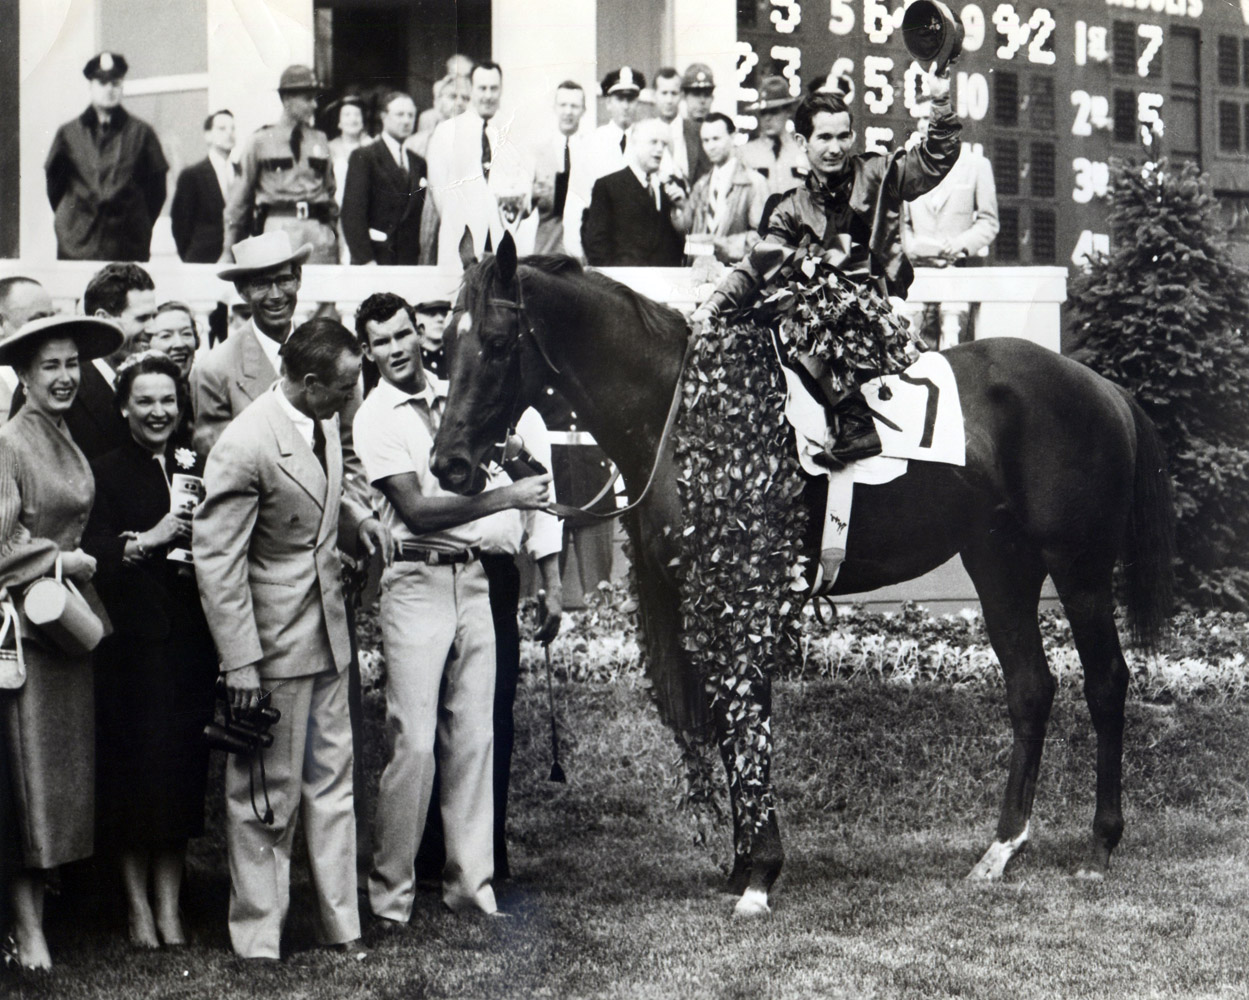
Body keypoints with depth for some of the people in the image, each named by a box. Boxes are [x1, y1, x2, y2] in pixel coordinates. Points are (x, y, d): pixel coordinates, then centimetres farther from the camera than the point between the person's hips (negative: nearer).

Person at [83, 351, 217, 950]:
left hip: (187, 642, 3)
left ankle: (170, 907, 9)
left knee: (180, 774, 3)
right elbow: (91, 558, -10)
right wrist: (147, 540, -20)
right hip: (129, 644, -3)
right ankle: (138, 906, 9)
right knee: (131, 771, -1)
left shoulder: (196, 469, 10)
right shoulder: (105, 473, 0)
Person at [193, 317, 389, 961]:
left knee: (331, 782, 14)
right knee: (267, 795, 2)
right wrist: (239, 663, -21)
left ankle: (342, 928, 24)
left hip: (328, 631, 8)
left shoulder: (324, 423, 3)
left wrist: (354, 516, 4)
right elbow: (215, 558, -21)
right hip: (274, 642, -8)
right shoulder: (245, 447, -23)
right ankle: (257, 946, 14)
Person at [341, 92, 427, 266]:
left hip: (410, 261, 4)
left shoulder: (418, 163, 16)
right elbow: (352, 213, -8)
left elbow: (420, 215, 15)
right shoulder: (364, 157, 0)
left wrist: (422, 258, 5)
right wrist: (365, 260, -15)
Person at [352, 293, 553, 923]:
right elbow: (417, 510, -14)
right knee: (414, 742, -8)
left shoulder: (455, 398, 14)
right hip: (418, 583, -6)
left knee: (474, 738, 6)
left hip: (473, 578, 6)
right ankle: (390, 894, 1)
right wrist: (506, 497, -16)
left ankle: (470, 882, 12)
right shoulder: (374, 419, -5)